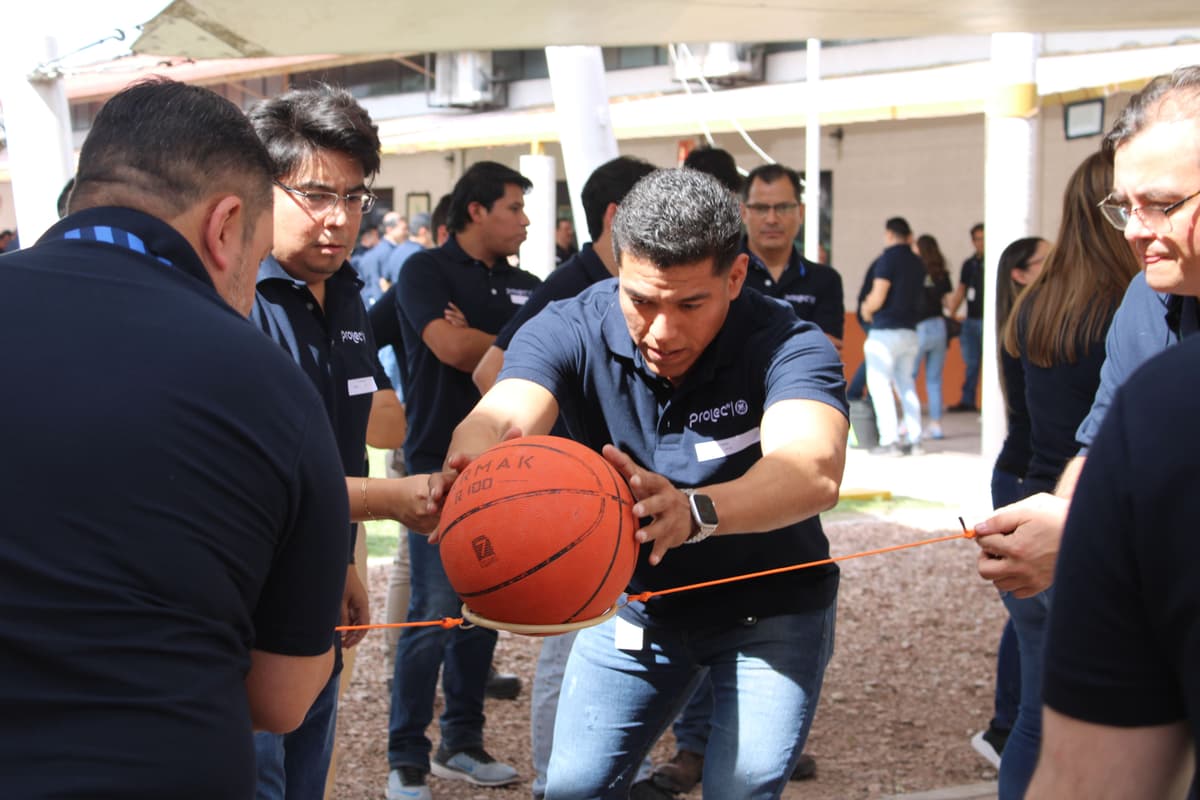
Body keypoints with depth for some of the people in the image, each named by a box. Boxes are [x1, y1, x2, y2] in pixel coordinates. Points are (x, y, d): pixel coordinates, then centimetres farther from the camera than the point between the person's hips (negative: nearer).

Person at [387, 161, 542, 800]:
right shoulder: (427, 269, -3)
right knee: (433, 614, -6)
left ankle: (461, 742, 22)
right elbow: (451, 347, -17)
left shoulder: (524, 286, 14)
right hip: (442, 463, -6)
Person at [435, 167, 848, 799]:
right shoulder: (570, 331, -20)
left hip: (769, 609, -2)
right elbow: (498, 420, -39)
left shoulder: (786, 343, -27)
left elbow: (814, 470, -47)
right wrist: (467, 476, -63)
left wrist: (694, 511, -67)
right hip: (633, 601, 3)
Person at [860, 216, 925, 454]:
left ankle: (890, 440, -11)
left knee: (879, 383, -4)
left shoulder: (887, 260, -10)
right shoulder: (917, 263, 12)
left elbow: (877, 299, -16)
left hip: (885, 332, -7)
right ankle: (914, 439, 10)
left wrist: (867, 310, 5)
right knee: (906, 383, 13)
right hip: (910, 331, 7)